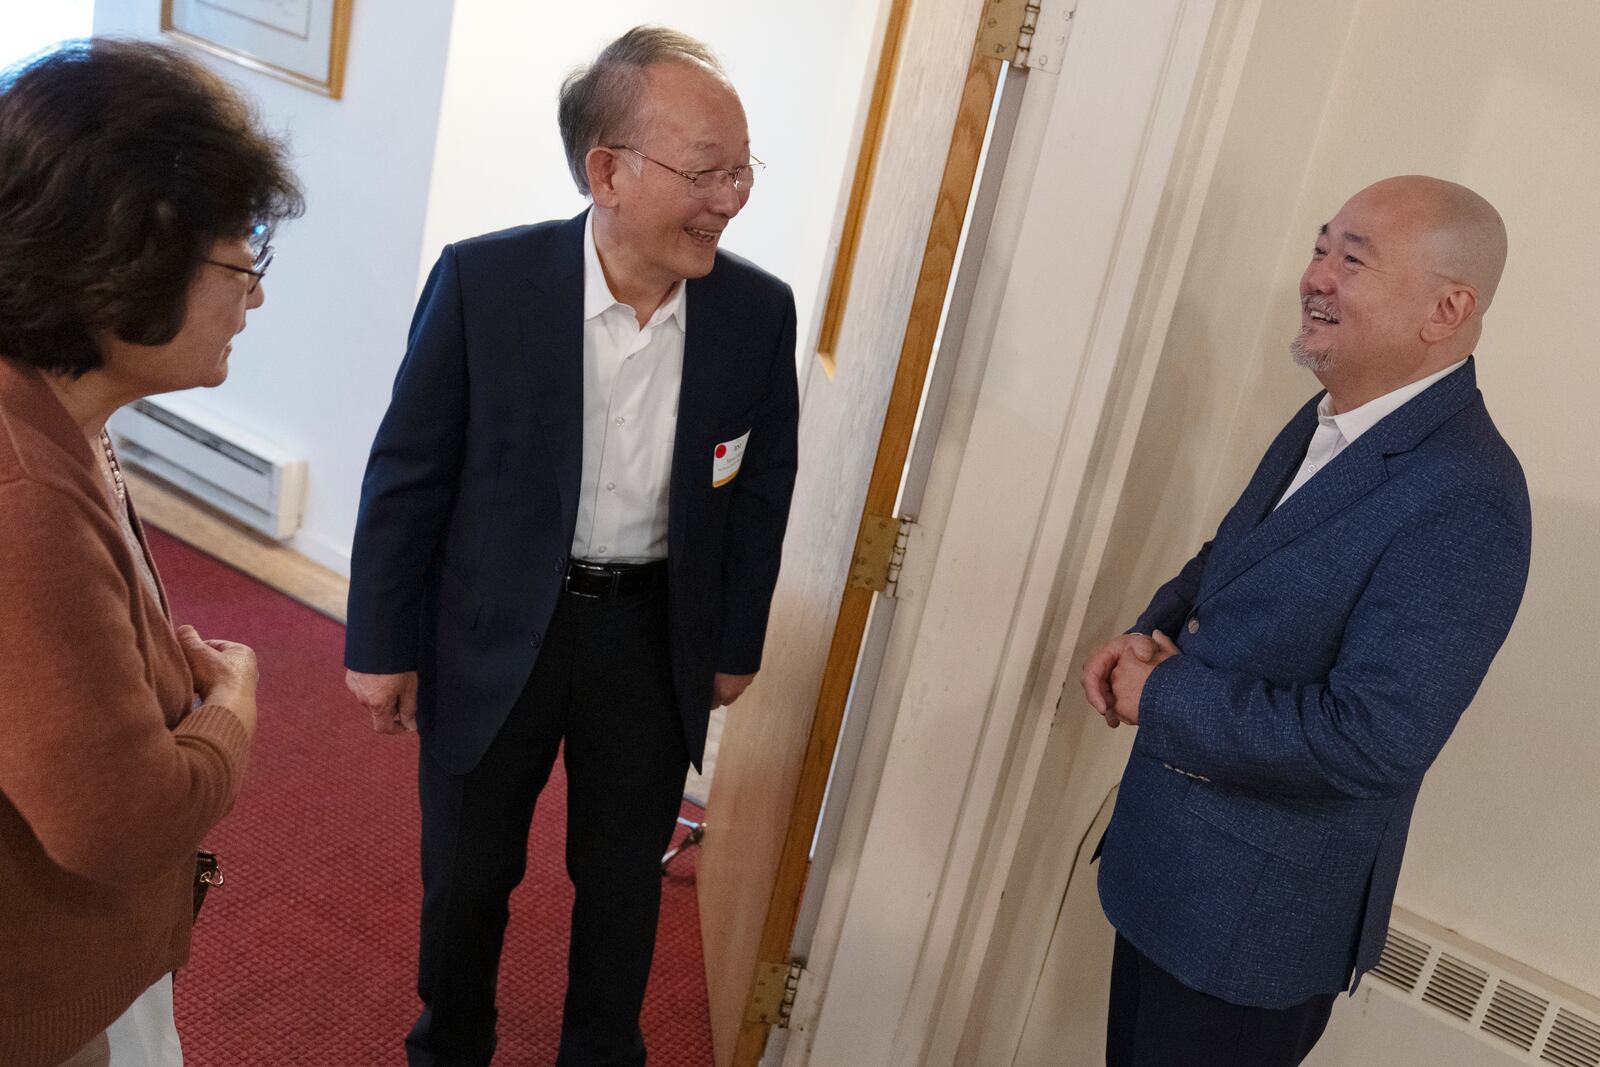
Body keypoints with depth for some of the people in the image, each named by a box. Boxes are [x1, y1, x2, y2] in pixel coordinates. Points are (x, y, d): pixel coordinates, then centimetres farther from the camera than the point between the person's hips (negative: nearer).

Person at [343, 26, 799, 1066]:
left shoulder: (760, 310, -10)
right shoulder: (482, 281, -17)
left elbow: (760, 492, 2)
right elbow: (409, 473, -8)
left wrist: (734, 645, 7)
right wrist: (383, 644, -3)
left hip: (655, 636, 2)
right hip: (497, 631, -1)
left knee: (625, 875, 20)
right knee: (467, 871, 19)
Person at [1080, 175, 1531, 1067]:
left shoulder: (1465, 502, -26)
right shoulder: (1326, 419, 2)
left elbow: (1370, 739, -31)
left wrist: (1161, 699, -22)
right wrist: (1148, 634, -5)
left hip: (1256, 914, -8)